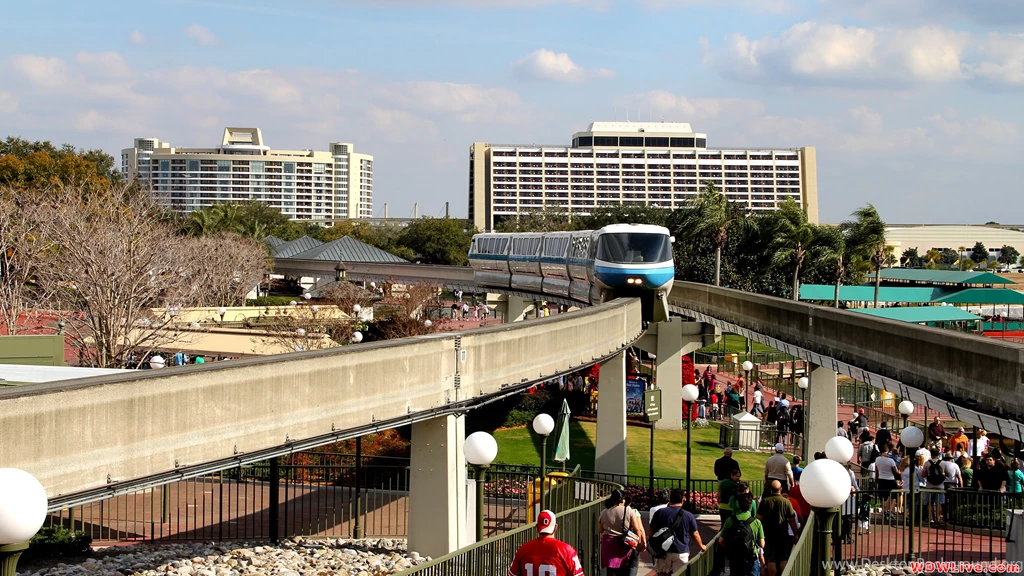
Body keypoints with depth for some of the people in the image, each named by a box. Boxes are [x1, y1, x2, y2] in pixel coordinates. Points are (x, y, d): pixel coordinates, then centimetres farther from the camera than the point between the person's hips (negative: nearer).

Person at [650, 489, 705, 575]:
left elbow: (652, 531, 4)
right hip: (681, 552, -1)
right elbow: (695, 534, 4)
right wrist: (701, 546, 22)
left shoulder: (659, 513, -3)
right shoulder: (689, 516, -5)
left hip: (663, 551, 1)